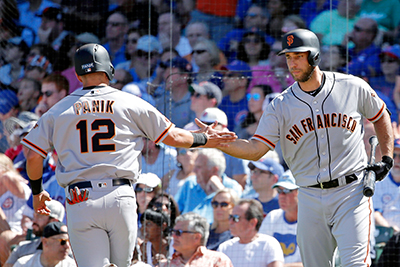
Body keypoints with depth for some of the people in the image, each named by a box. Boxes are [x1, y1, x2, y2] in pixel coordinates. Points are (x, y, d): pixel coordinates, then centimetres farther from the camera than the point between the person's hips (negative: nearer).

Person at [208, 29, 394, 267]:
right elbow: (256, 149, -5)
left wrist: (387, 158, 6)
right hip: (311, 199, 3)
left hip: (351, 193, -3)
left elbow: (381, 116, 17)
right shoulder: (282, 106, 2)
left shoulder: (353, 88, 0)